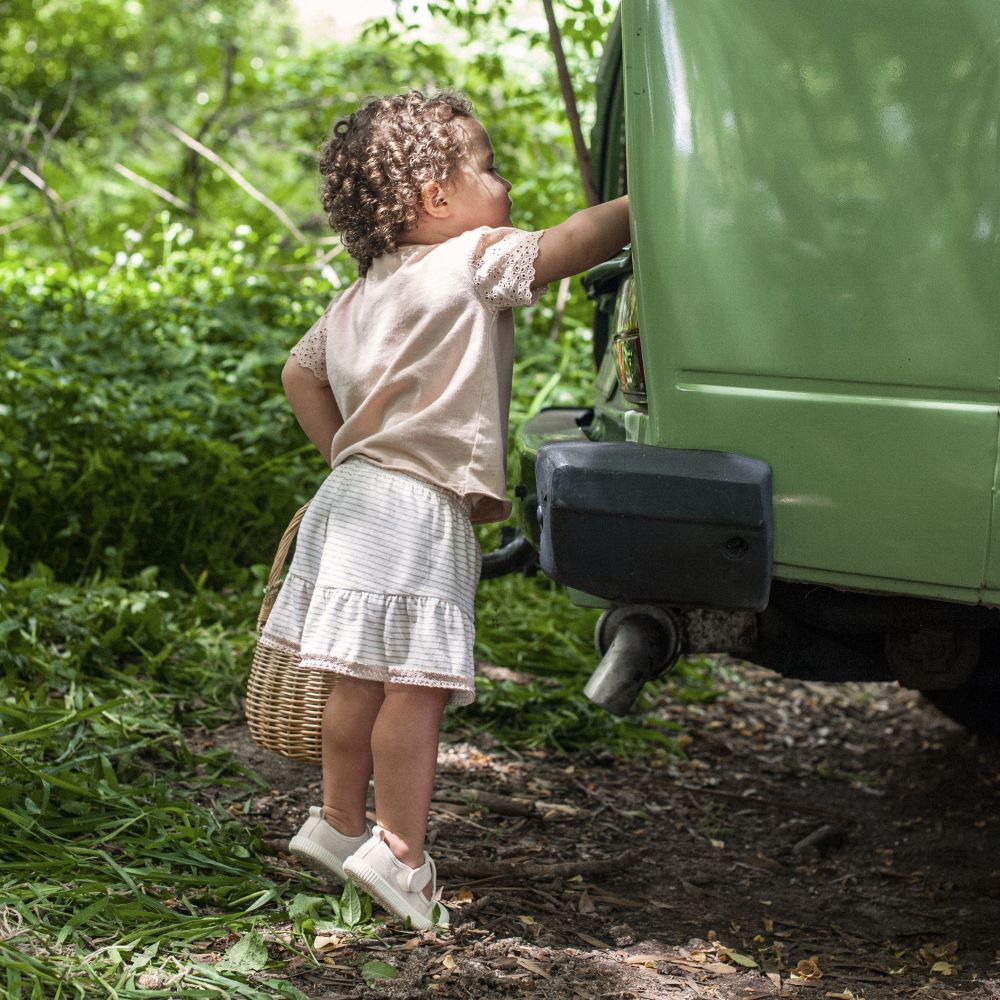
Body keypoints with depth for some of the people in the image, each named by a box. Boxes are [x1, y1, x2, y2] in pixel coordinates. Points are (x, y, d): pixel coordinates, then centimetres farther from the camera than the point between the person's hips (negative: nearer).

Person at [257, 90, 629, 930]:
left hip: (360, 490, 9)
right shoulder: (475, 262, -6)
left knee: (366, 677, 15)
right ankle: (399, 853, -8)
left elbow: (300, 374, 26)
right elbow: (577, 241, -9)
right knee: (416, 681, -8)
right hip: (417, 508, -9)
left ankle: (340, 822, 24)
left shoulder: (361, 297, 19)